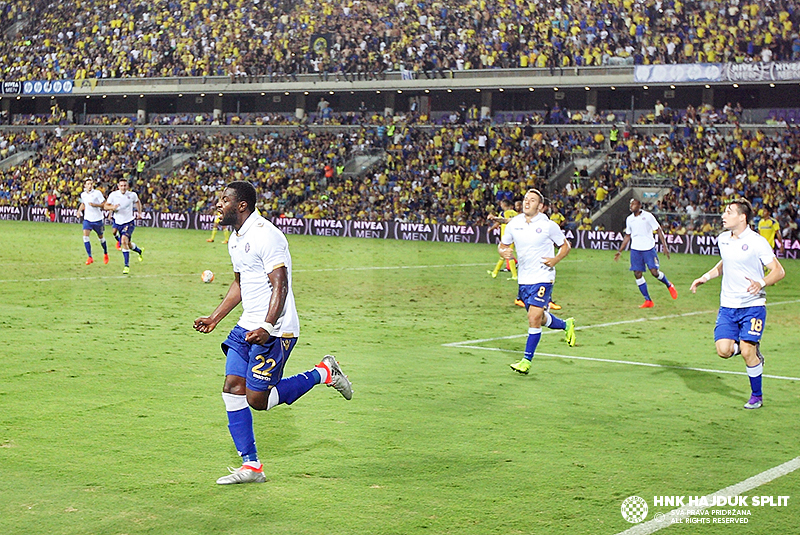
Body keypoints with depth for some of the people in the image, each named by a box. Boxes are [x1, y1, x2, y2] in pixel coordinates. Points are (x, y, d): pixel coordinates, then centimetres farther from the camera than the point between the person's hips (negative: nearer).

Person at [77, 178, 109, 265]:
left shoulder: (97, 193, -9)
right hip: (87, 219, 3)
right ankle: (90, 257, -14)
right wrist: (79, 211, 9)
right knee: (85, 236, -15)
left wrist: (95, 205, -22)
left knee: (101, 237, 11)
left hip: (97, 219, -3)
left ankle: (105, 254, 35)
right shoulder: (83, 194, 5)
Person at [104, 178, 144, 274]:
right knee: (128, 244, 15)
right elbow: (105, 206, -5)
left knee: (124, 241, -25)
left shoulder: (132, 195, -7)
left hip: (129, 222, -3)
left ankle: (127, 265, -19)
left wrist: (139, 212, 9)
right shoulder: (113, 195, -8)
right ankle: (139, 251, 50)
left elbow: (137, 201, 16)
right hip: (118, 222, 3)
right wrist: (112, 207, -25)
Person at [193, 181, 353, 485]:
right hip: (246, 327, 9)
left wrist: (267, 328, -30)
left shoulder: (266, 235, -16)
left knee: (257, 400, -9)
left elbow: (280, 286, -21)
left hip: (274, 331, -9)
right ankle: (251, 466, 6)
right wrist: (215, 318, 24)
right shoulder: (235, 239, 15)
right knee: (233, 389, -1)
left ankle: (323, 373, 9)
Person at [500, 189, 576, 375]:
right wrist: (503, 252, -8)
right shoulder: (513, 224, 2)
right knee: (540, 319, 16)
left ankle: (527, 361, -5)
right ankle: (566, 325, 46)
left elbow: (565, 246, 4)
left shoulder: (548, 225, -8)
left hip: (543, 278, -5)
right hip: (524, 280, 5)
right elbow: (502, 244, 15)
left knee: (534, 318, -15)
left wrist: (556, 259, -15)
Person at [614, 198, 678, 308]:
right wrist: (620, 251, 17)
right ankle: (648, 300, 6)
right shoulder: (629, 219, 10)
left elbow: (659, 230, -2)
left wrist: (665, 246, -10)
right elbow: (627, 236, 20)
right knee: (637, 274, -3)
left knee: (655, 272, -12)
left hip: (649, 248, -4)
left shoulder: (647, 216, -5)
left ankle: (669, 286, 19)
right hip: (635, 249, 5)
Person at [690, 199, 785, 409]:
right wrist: (705, 277, 14)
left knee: (747, 351, -10)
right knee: (724, 350, -10)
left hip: (753, 306, -5)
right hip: (728, 305, 5)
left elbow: (778, 271, -10)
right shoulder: (723, 239, 6)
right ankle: (753, 349, 23)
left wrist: (761, 283, -27)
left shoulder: (757, 241, -12)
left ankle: (757, 396, 11)